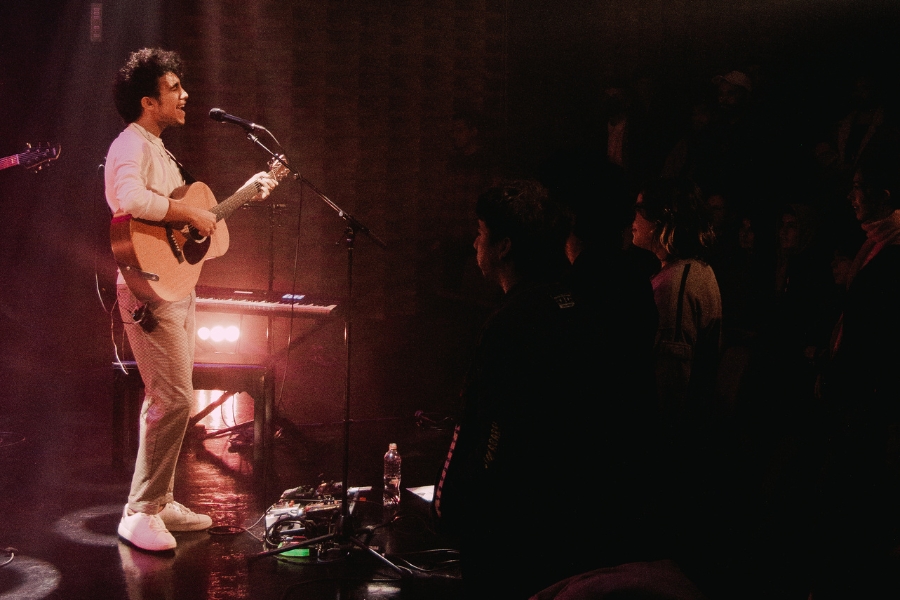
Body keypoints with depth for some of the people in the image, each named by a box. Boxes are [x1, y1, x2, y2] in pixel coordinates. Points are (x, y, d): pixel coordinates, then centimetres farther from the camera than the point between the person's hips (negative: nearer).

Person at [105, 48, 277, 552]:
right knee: (174, 399, -13)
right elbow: (131, 199, -34)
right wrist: (191, 214, -25)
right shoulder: (130, 146, -13)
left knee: (171, 399, 14)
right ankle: (139, 513, -5)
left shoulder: (158, 150, 20)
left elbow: (176, 210, 25)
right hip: (151, 290, -10)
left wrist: (247, 190, 24)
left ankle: (160, 501, 23)